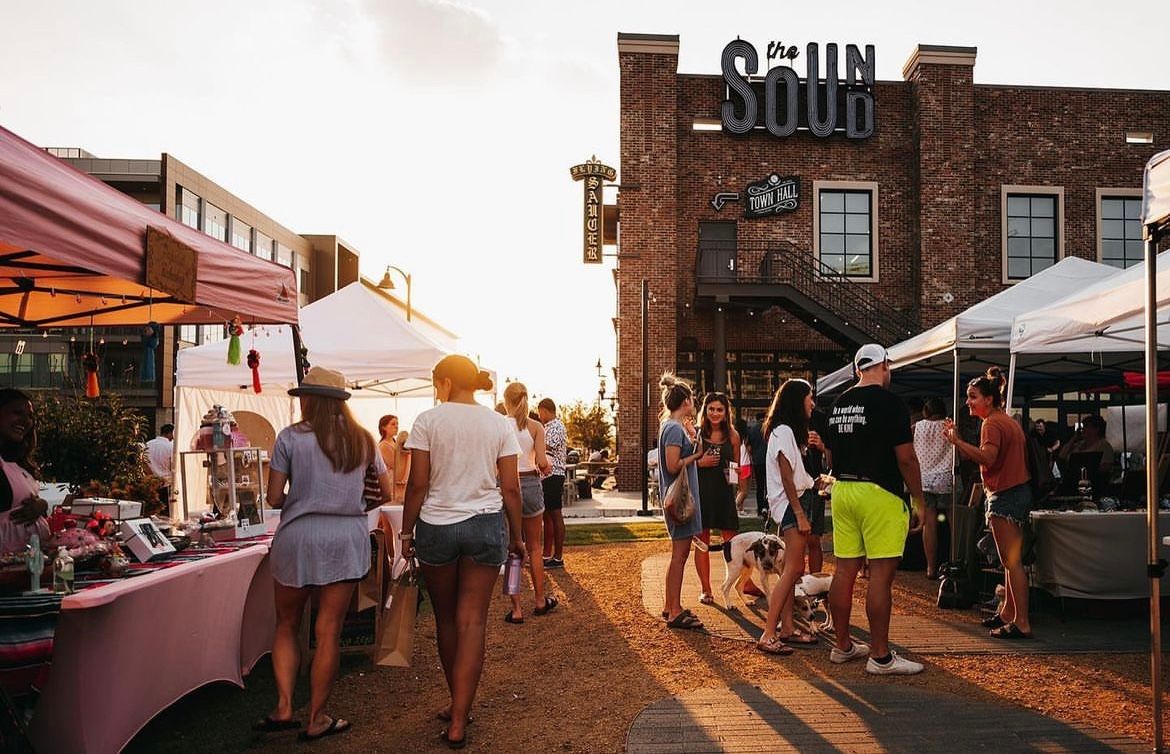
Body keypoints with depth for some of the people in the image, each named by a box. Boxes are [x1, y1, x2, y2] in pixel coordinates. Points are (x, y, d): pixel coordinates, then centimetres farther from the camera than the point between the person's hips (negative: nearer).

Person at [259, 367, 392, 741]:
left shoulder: (290, 437, -3)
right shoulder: (362, 439, 5)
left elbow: (274, 498, -3)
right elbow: (386, 493, 9)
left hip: (298, 536, -1)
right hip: (347, 538, 2)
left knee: (287, 626, 17)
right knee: (329, 631, 7)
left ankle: (284, 707, 12)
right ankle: (316, 719, 15)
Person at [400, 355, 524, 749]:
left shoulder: (428, 421, -5)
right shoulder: (498, 425, 1)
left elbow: (418, 484, -7)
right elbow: (511, 488, -1)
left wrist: (407, 531, 3)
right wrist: (516, 535, 9)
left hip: (436, 526, -1)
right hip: (486, 525, 1)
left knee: (446, 620, 15)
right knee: (472, 622, 3)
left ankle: (458, 705, 30)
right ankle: (458, 722, 3)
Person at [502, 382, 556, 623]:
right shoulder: (535, 426, -4)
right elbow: (542, 463, -10)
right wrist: (545, 467, 12)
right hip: (530, 484, 1)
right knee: (534, 548, 17)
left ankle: (516, 609, 8)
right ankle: (540, 601, 27)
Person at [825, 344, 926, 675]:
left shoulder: (838, 404, 12)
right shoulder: (889, 402, -9)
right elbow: (906, 458, -12)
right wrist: (919, 500, -3)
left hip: (842, 491, 7)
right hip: (880, 493, -7)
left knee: (845, 570, 11)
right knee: (881, 573, -3)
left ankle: (843, 645, 21)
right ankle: (880, 656, 2)